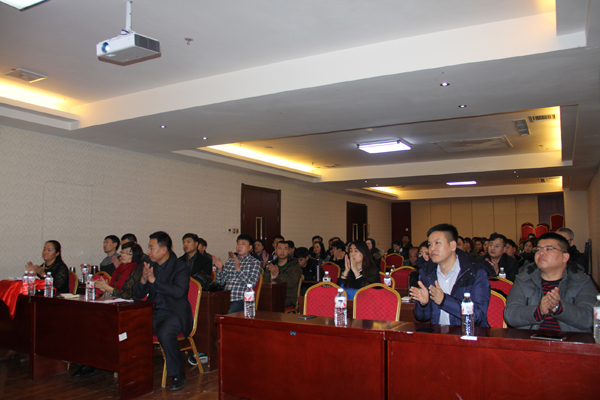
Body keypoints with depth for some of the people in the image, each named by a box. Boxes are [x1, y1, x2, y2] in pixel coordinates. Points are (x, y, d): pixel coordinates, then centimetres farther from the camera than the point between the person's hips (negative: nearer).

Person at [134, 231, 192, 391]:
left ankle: (178, 375, -13)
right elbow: (138, 294, 12)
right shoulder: (150, 266, 12)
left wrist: (154, 280, -19)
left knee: (165, 334, -34)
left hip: (175, 313, -6)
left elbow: (178, 291, -22)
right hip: (154, 312, 6)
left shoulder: (181, 267, -6)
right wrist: (143, 280, -9)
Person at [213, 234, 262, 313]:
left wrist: (238, 269, -17)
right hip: (226, 299, 4)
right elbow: (220, 282, 18)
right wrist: (220, 269, 1)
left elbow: (251, 284, -10)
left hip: (241, 300, -4)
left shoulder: (255, 262, 5)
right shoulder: (230, 261, 19)